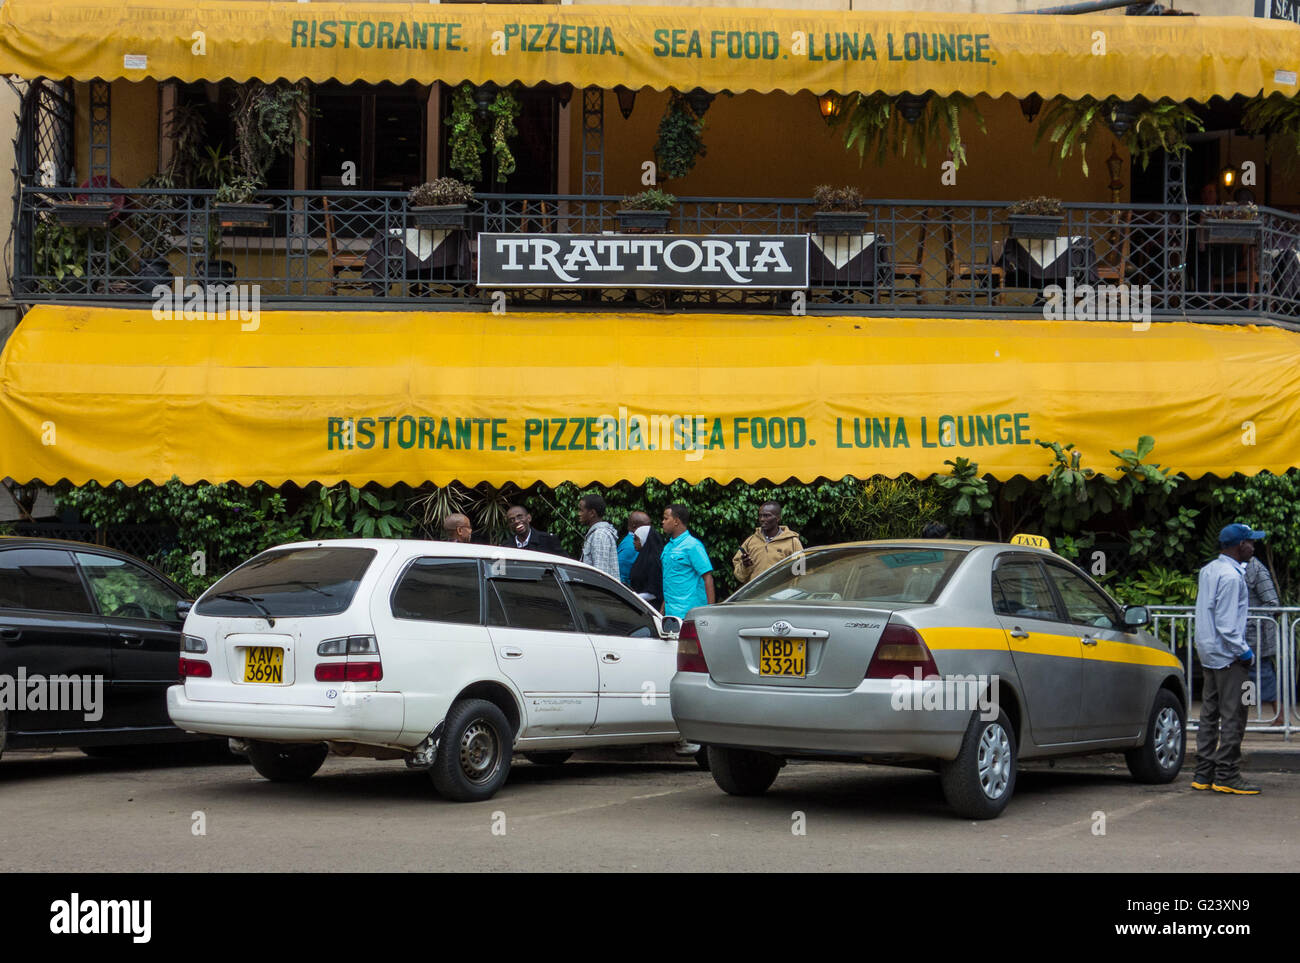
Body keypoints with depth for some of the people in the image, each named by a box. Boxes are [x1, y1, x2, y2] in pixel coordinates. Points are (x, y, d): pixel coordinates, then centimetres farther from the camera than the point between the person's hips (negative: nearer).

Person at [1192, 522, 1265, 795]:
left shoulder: (1208, 571, 11)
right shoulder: (1230, 576, -18)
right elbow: (1226, 625, -21)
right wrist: (1244, 651, -14)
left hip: (1208, 654, 10)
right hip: (1228, 655, -10)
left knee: (1209, 714, 12)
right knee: (1233, 716, -5)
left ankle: (1204, 774, 15)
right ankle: (1226, 776, -4)